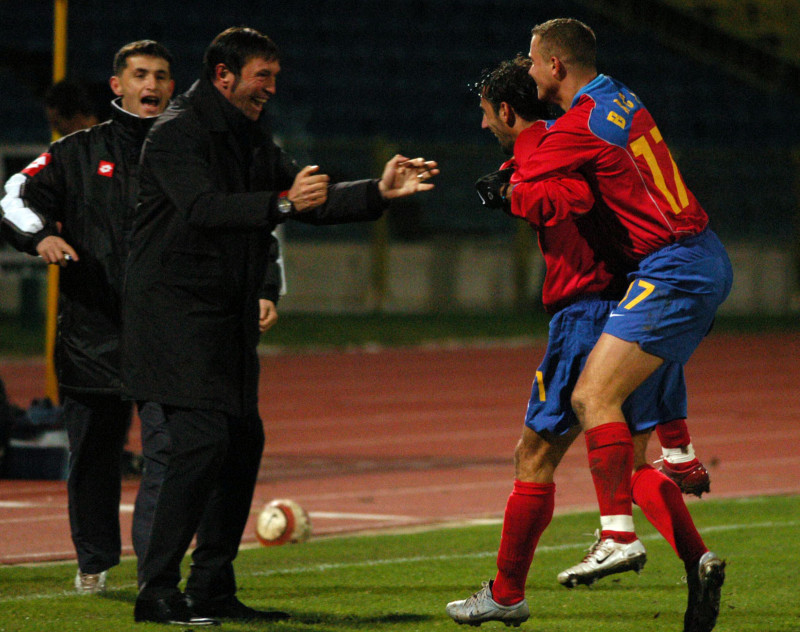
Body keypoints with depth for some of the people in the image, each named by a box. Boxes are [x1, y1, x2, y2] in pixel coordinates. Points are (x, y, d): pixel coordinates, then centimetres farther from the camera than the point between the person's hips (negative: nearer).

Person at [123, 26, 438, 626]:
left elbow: (313, 201, 17)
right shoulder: (177, 134, -12)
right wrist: (282, 203, -39)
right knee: (202, 441, -17)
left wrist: (379, 192, 3)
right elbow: (203, 209, -28)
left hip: (228, 318, 9)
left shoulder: (252, 138, 16)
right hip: (175, 311, -9)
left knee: (243, 440, 8)